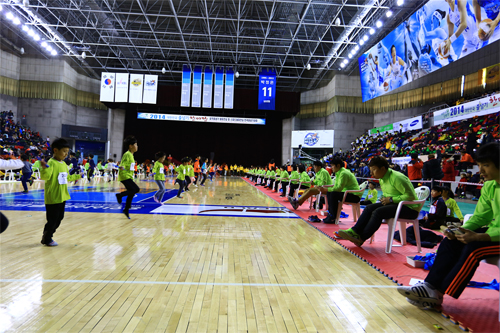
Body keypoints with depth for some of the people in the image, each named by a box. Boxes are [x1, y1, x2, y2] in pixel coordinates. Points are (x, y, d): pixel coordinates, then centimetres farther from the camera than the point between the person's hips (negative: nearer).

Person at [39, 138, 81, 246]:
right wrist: (45, 168, -47)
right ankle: (46, 239, 20)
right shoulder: (51, 163, -16)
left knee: (59, 218, 17)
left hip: (62, 196, 9)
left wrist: (77, 176, 35)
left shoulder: (64, 164, 11)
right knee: (52, 220, 1)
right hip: (53, 197, -9)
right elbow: (45, 177, -29)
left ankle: (48, 237, 32)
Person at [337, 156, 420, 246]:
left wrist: (391, 199, -21)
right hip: (395, 204, 9)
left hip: (410, 208, -9)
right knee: (369, 208, -8)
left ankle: (361, 238, -17)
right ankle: (354, 231, -15)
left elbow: (410, 196, -24)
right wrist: (384, 198, 0)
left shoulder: (396, 178, -22)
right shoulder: (382, 179, 8)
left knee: (378, 212, -25)